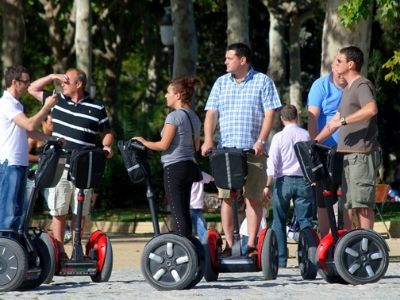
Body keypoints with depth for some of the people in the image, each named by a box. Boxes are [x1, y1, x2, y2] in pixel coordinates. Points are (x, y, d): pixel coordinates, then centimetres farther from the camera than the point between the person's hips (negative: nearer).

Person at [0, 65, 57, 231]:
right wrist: (47, 107, -11)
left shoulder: (16, 104, 18)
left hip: (20, 164, 10)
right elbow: (30, 125, -21)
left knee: (18, 210, 10)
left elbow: (28, 131, 22)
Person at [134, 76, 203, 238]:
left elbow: (164, 145, -14)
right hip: (190, 165, 8)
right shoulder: (194, 117, 12)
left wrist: (144, 142, -1)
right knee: (184, 211, 13)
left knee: (177, 213, -8)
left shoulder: (174, 116, -13)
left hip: (174, 167, -8)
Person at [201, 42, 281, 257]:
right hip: (225, 150, 3)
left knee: (253, 197, -3)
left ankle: (251, 245, -2)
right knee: (226, 197, 0)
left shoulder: (263, 82, 4)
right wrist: (208, 140, -8)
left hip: (252, 151, -3)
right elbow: (211, 113, 8)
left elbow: (269, 113, -2)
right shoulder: (221, 83, 14)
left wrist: (261, 141, -14)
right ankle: (229, 245, 4)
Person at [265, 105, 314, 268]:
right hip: (304, 181, 1)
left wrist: (268, 185, -3)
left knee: (279, 222, 7)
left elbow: (272, 164, -7)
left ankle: (281, 259, 5)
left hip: (284, 181, -1)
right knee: (305, 221, 4)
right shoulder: (307, 135, 1)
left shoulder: (279, 137, -5)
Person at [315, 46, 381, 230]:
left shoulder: (362, 85, -9)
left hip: (362, 153, -10)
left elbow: (371, 109, -30)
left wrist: (343, 121, -27)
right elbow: (335, 120, 29)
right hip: (348, 153, 10)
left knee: (362, 203, -10)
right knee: (348, 203, 9)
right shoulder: (348, 89, 23)